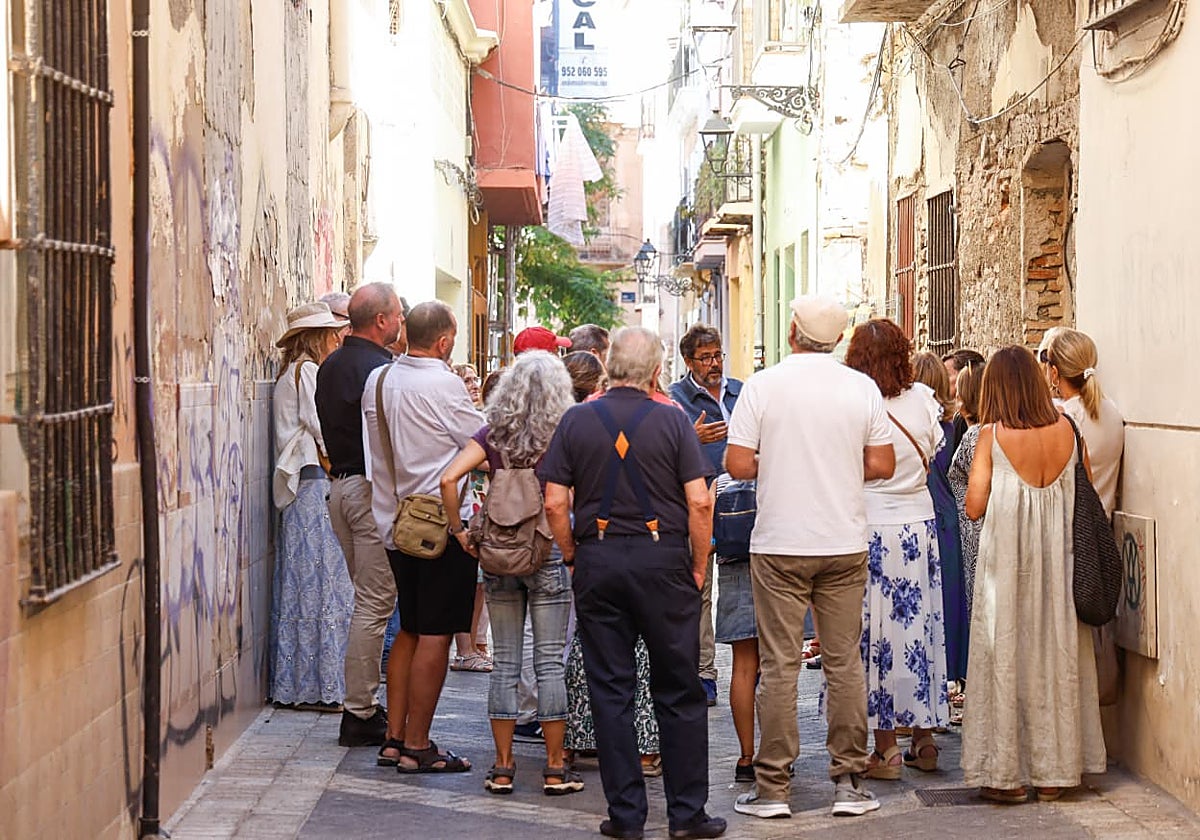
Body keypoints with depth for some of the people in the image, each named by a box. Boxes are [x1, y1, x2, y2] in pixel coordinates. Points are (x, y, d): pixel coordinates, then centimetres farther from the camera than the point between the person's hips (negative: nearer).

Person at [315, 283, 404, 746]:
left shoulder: (329, 366, 12)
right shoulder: (379, 370, -16)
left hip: (340, 483, 9)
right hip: (373, 488, -9)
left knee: (367, 599, 16)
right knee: (375, 603, -5)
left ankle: (363, 704, 19)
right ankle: (360, 715, -3)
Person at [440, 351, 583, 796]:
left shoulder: (493, 433, 1)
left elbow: (449, 478, -10)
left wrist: (459, 531, -2)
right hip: (548, 556, -2)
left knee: (505, 663, 8)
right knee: (550, 662, 3)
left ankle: (502, 767, 9)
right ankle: (555, 768, 7)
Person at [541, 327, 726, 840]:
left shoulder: (577, 420, 1)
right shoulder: (672, 421, -4)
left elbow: (555, 502, -2)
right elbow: (699, 501, -9)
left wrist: (573, 558, 10)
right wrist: (698, 566, 1)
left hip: (597, 559, 2)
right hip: (663, 560, -1)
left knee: (610, 691, 7)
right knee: (678, 691, 7)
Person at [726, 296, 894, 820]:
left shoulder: (763, 385, -6)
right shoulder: (861, 388, 1)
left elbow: (737, 465, -8)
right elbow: (882, 465, 2)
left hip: (780, 545, -2)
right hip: (845, 545, 2)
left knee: (779, 665, 3)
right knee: (845, 663, 8)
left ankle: (772, 786, 6)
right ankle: (850, 782, 11)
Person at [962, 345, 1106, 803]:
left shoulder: (993, 435, -9)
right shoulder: (1067, 430, 0)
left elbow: (974, 506, -10)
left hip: (1007, 559, -3)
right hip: (1059, 559, 3)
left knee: (1005, 654, 5)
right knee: (1055, 651, 10)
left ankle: (1007, 774, 8)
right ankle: (1053, 771, 16)